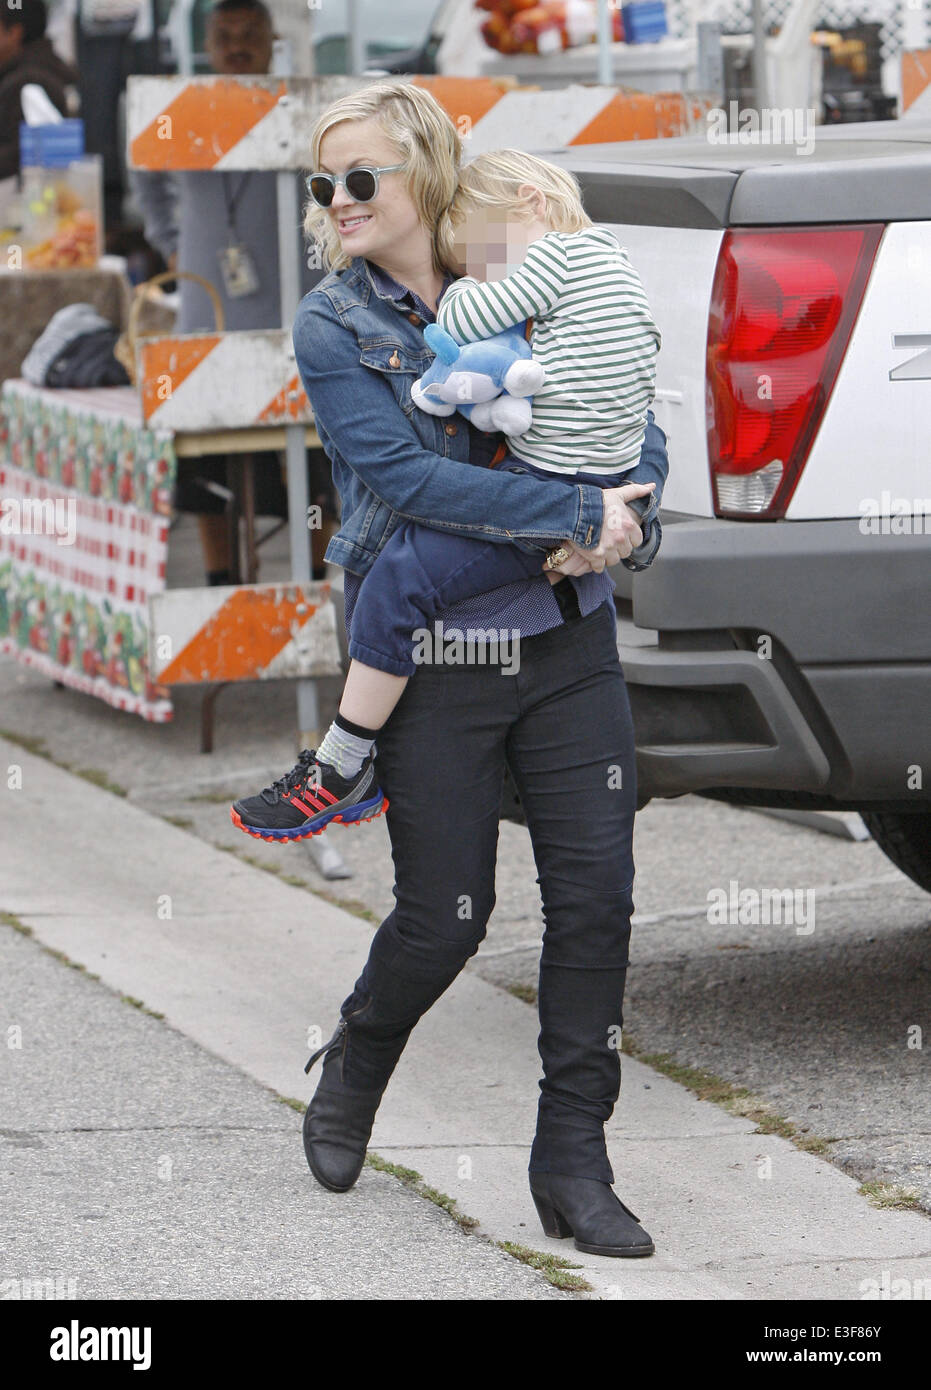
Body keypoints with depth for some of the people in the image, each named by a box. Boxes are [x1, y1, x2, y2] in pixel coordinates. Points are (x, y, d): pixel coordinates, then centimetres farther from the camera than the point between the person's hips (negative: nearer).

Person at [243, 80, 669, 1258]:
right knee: (443, 917, 3)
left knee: (594, 897, -2)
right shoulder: (332, 328, -4)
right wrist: (582, 514, -20)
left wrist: (618, 520, -10)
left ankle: (572, 1162, 8)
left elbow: (635, 427, 13)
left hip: (565, 641, 3)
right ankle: (351, 1073, 35)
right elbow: (405, 475, -16)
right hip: (433, 660, -3)